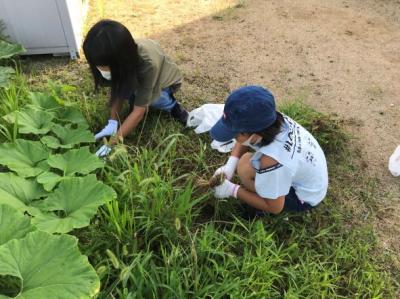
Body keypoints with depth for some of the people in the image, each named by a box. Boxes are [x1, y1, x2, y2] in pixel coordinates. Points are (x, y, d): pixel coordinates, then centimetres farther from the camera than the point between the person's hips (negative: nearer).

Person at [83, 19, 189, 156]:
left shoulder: (148, 64, -43)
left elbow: (139, 110, -38)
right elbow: (118, 89, -17)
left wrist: (113, 142, -39)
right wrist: (113, 122, -29)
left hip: (166, 81, -3)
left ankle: (172, 105, -6)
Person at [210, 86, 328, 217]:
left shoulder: (271, 161, -42)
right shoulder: (270, 121, -22)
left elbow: (275, 207, -24)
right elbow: (244, 141, 1)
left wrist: (232, 190, -19)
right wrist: (230, 165, -15)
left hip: (305, 197, -7)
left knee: (245, 167, -23)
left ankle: (262, 211, 3)